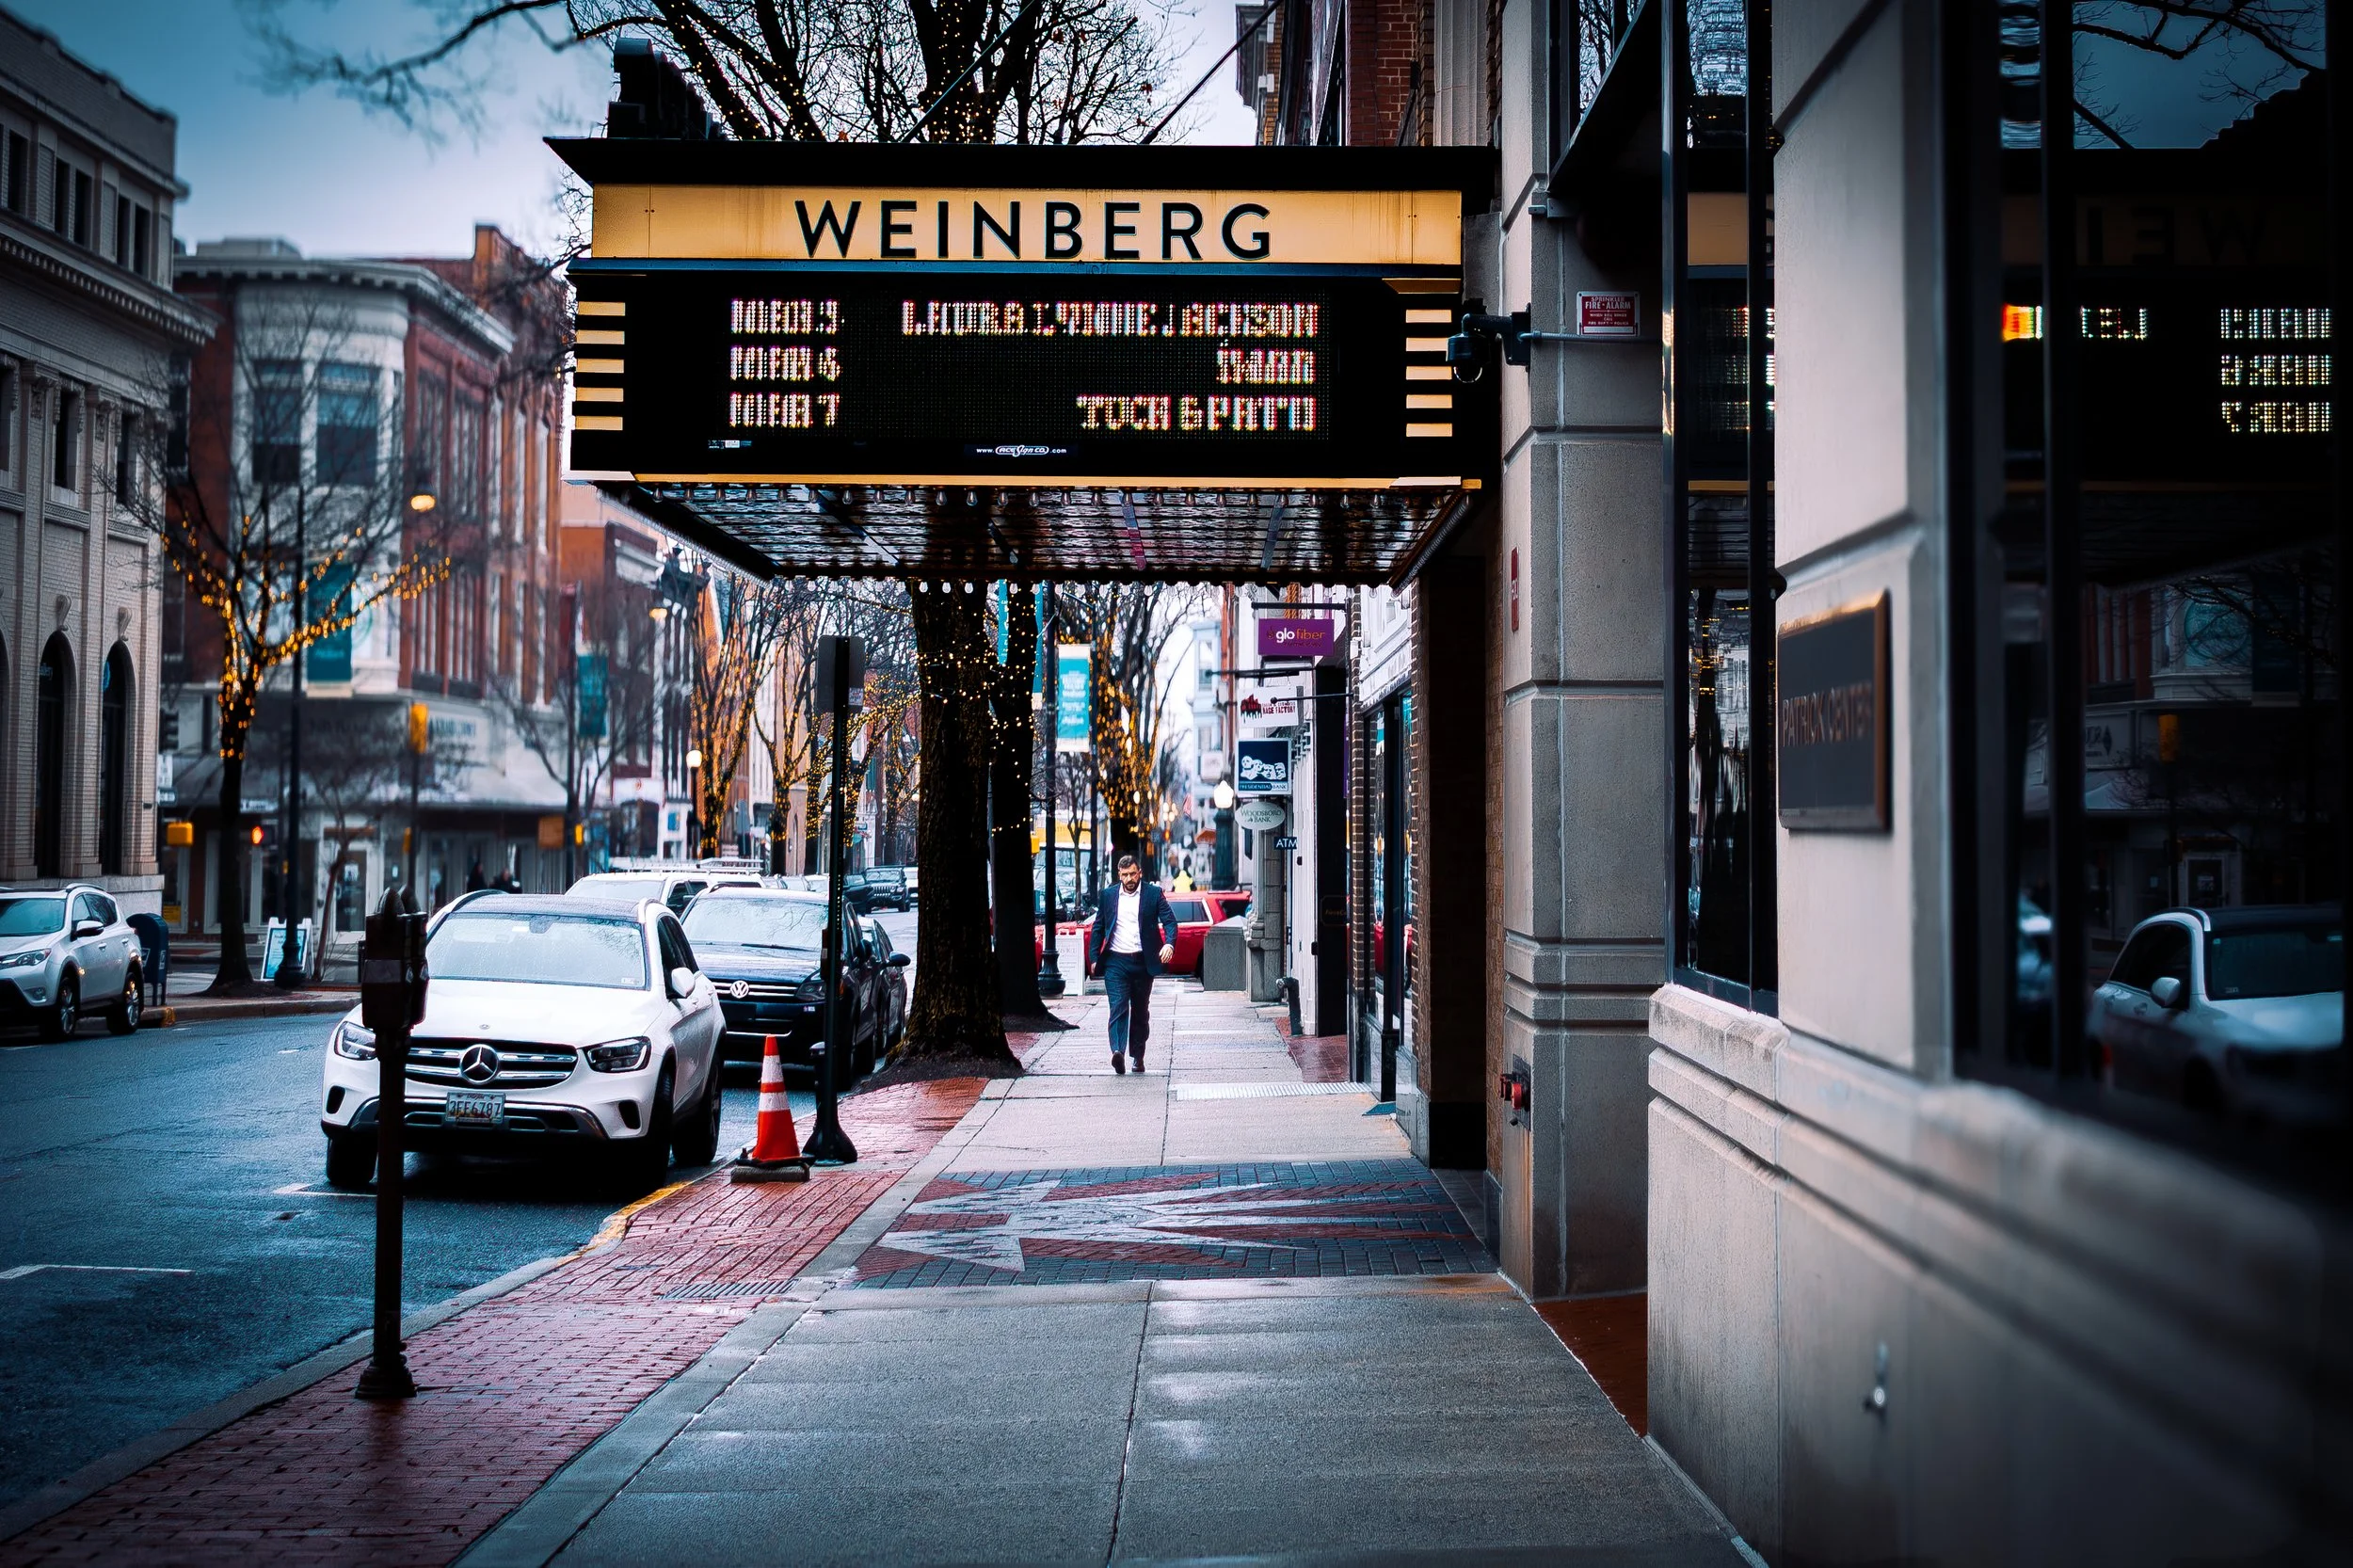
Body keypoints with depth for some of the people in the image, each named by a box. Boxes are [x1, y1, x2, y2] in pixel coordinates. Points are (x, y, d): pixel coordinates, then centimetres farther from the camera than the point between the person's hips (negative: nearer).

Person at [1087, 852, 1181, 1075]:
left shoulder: (1153, 894, 3)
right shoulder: (1108, 895, 9)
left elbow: (1169, 920, -3)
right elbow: (1098, 928, 13)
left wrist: (1169, 943, -21)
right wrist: (1094, 958, 6)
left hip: (1142, 962, 0)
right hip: (1115, 961, 0)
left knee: (1141, 1011, 9)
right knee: (1118, 1007, -14)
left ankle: (1137, 1056, 19)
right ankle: (1118, 1052, -28)